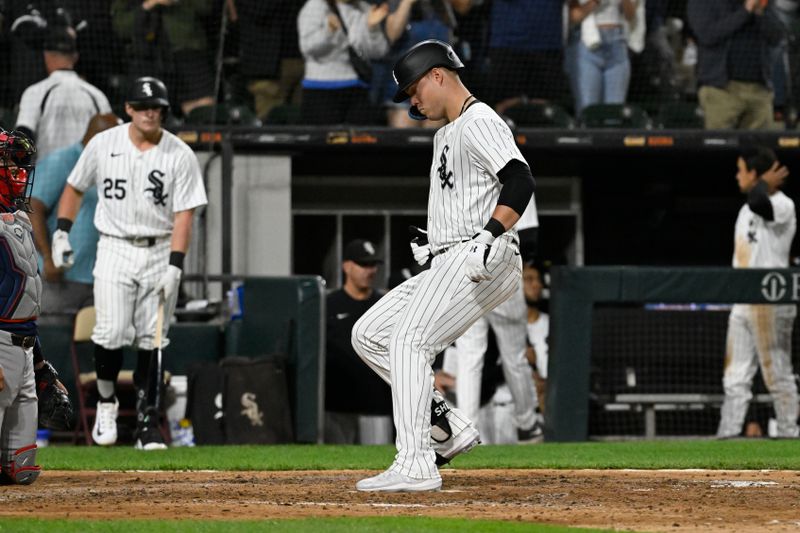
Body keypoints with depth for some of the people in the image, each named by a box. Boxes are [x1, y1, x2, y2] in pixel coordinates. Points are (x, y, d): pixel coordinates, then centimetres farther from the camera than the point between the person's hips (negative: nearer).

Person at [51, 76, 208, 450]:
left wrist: (174, 267, -17)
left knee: (151, 341, -2)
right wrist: (61, 233, 5)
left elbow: (184, 215, -9)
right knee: (111, 333, -13)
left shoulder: (180, 156, -5)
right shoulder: (103, 145, 0)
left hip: (160, 252, 0)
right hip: (114, 249, 0)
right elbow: (75, 188, 14)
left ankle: (148, 425, 3)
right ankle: (106, 403, 10)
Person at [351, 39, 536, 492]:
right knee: (369, 334, 7)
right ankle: (448, 427, 3)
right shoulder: (446, 134, 24)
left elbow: (520, 181, -23)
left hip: (483, 263, -11)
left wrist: (490, 235, -33)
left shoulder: (480, 123, -9)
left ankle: (416, 467, -28)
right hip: (448, 266, 11)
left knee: (409, 339, -22)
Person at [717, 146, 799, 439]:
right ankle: (727, 434, 5)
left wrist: (765, 183, -17)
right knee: (735, 378, 6)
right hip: (742, 304, 9)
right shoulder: (748, 208, 17)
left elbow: (759, 204, -35)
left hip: (770, 305, -9)